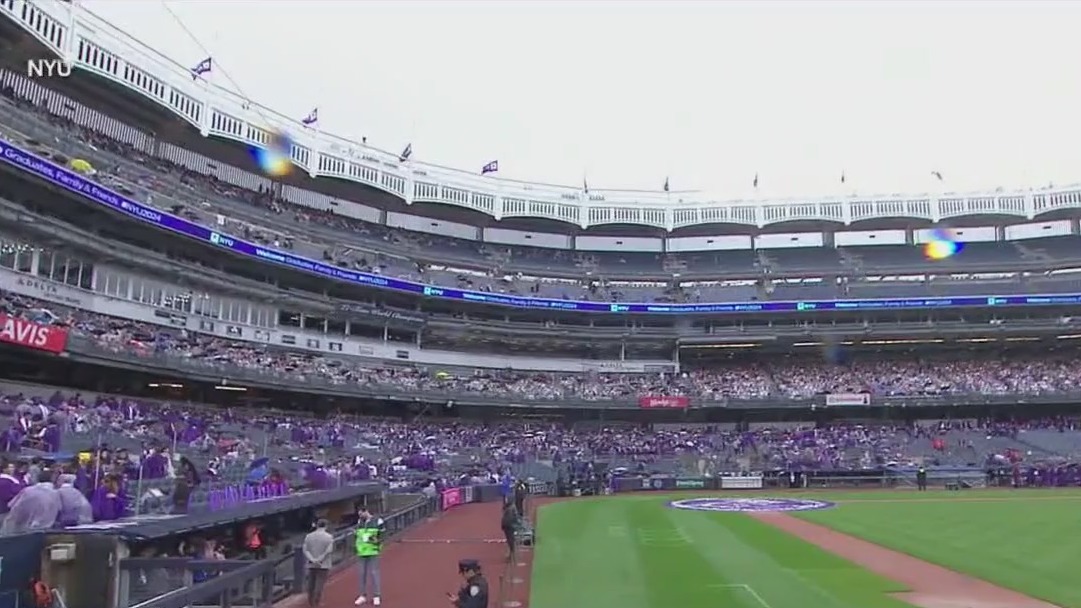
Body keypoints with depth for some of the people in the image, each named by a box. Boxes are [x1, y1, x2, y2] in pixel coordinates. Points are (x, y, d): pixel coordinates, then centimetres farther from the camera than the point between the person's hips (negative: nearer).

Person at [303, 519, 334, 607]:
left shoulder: (308, 536, 6)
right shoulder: (329, 537, -5)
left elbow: (305, 550, -3)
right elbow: (329, 550, -14)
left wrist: (313, 560, -12)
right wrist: (320, 559, -10)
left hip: (311, 565, 4)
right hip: (324, 565, -4)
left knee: (311, 586, 13)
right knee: (319, 585, -3)